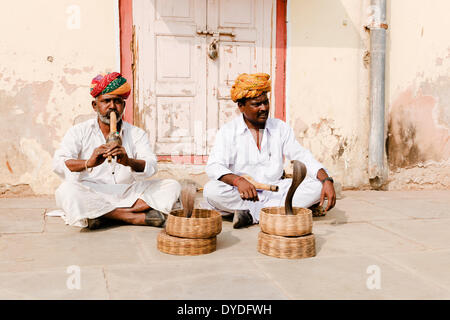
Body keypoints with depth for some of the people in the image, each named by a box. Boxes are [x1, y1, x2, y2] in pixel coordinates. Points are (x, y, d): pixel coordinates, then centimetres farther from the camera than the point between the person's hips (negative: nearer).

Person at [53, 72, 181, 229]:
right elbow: (58, 163, -9)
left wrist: (128, 161, -29)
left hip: (129, 194, 2)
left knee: (172, 187, -14)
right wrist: (88, 163, -30)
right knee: (66, 191, -33)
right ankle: (134, 217, -25)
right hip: (91, 195, -2)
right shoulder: (79, 132, 8)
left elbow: (150, 166, -6)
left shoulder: (137, 134, 12)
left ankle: (102, 214, -24)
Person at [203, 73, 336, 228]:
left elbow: (303, 157, 2)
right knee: (211, 190, -31)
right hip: (241, 194, -2)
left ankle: (251, 214, -25)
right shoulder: (228, 132, -1)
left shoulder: (281, 128, 8)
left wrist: (327, 180, -16)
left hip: (275, 191, 3)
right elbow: (214, 167, -12)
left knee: (317, 185, -19)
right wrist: (237, 180, -33)